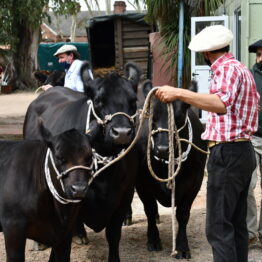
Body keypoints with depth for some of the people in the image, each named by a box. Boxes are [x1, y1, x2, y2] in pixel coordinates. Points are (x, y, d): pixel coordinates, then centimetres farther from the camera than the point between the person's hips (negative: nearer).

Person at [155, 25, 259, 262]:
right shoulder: (242, 69, 17)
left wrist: (178, 93, -38)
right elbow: (254, 103, 35)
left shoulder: (227, 69, -13)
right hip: (244, 151, 10)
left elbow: (221, 104, -33)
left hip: (227, 153, -10)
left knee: (218, 227, -9)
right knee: (237, 223, 14)